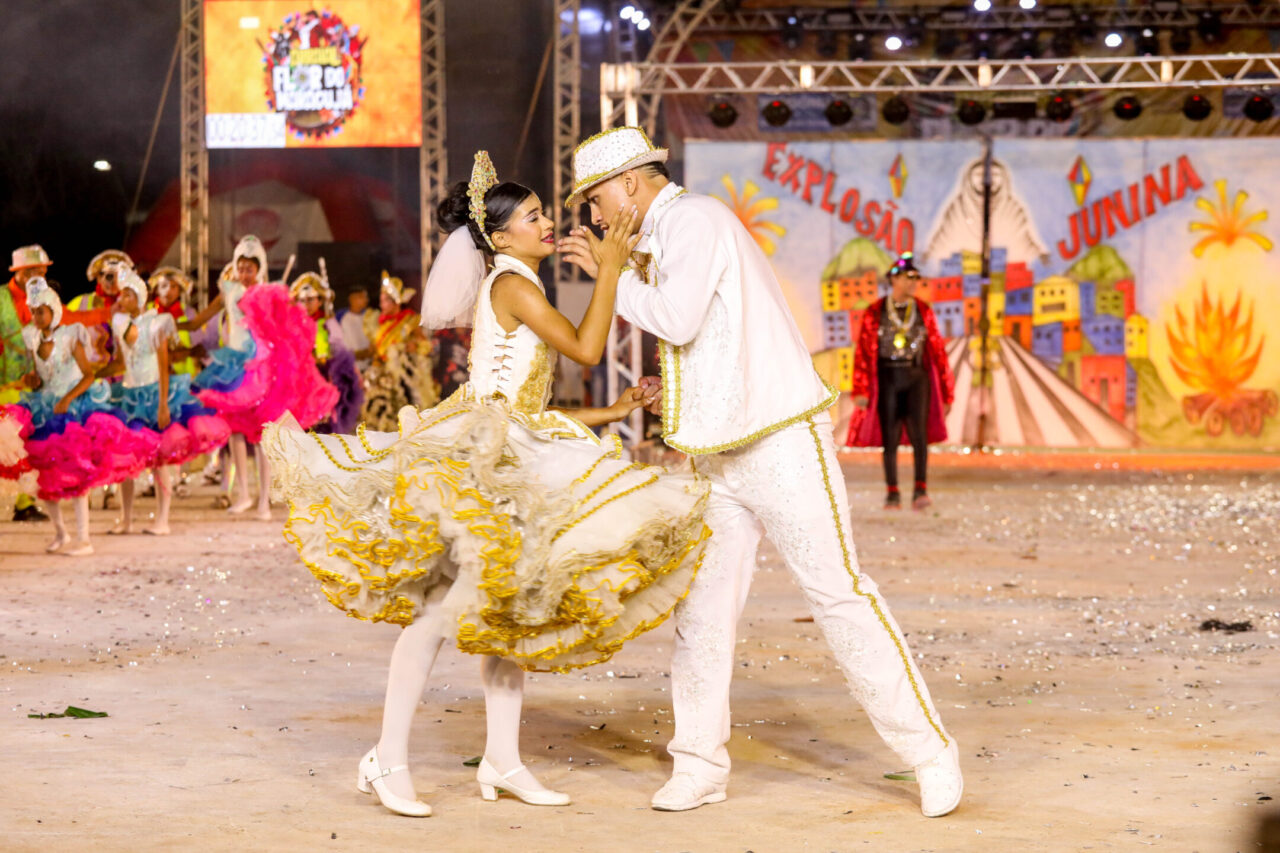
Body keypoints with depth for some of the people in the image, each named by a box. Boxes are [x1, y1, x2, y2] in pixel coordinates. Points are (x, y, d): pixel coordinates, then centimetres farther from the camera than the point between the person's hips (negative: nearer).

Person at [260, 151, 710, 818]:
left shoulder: (513, 294, 22)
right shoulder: (511, 282, -6)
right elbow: (586, 348, -13)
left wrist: (609, 412, 22)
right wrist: (609, 269, -3)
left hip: (513, 457, 10)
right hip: (473, 454, -10)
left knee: (509, 608, 8)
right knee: (444, 606, -14)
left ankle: (502, 762, 11)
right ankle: (388, 761, -12)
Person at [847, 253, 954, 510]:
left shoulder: (924, 311, 8)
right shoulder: (874, 313, 3)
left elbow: (937, 351, 10)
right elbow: (864, 352, 1)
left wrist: (946, 392, 8)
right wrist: (861, 390, -8)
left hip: (916, 378, 0)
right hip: (887, 379, 0)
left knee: (919, 432, -16)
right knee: (890, 439, 2)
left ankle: (920, 492, -17)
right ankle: (892, 494, 10)